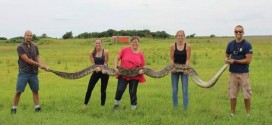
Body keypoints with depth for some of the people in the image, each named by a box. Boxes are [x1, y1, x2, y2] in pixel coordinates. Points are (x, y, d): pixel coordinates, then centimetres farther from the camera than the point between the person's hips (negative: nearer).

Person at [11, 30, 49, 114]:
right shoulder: (20, 47, -5)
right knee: (18, 91, -3)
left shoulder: (35, 47, 11)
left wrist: (44, 66, -8)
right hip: (23, 73, -4)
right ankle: (14, 109, 7)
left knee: (35, 91, 7)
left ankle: (37, 108, 13)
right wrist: (39, 65, -12)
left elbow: (37, 59, 10)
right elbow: (26, 60, -13)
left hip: (33, 73, 4)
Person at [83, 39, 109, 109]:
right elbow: (93, 63, -5)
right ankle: (85, 104, 13)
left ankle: (102, 105, 19)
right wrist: (96, 68, -24)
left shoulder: (105, 52, -12)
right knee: (89, 89, 0)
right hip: (96, 71, 2)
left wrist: (103, 69, -26)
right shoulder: (92, 53, -5)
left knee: (103, 90, 5)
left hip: (104, 72, -2)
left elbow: (105, 63, -9)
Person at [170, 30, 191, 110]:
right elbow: (171, 58, 0)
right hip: (175, 69, 1)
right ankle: (175, 108, 18)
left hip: (184, 69, -1)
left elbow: (188, 59, -4)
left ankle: (185, 108, 7)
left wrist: (186, 68, -18)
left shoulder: (187, 46, -4)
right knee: (174, 90, 7)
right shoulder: (173, 46, -1)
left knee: (185, 90, -1)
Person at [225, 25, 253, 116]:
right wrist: (227, 59, -4)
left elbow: (248, 60, -12)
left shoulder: (247, 45, -7)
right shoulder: (230, 44, 6)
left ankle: (248, 114, 14)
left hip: (244, 73, -3)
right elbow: (226, 55, 19)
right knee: (232, 95, 7)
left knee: (246, 95, 1)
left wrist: (234, 61, -15)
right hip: (233, 73, 3)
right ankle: (232, 113, 18)